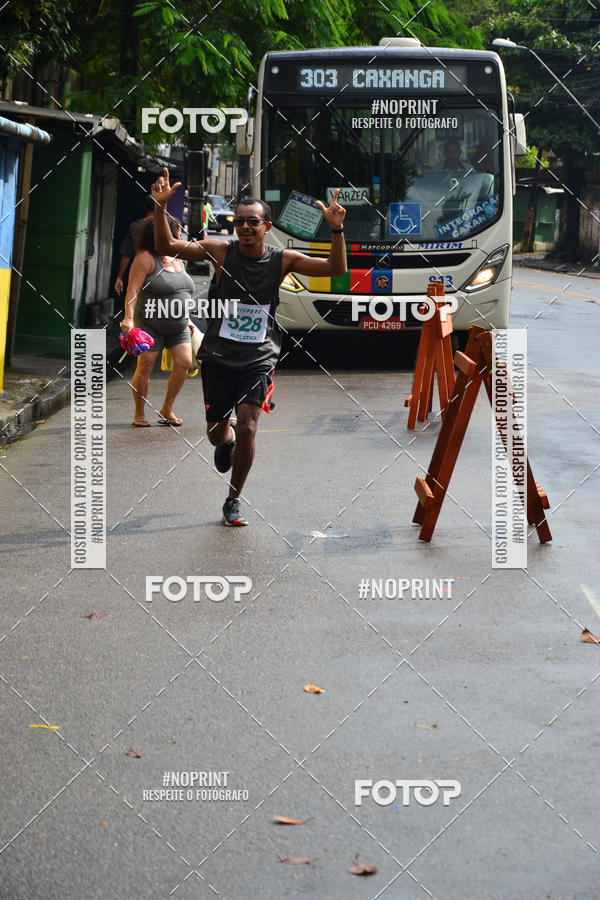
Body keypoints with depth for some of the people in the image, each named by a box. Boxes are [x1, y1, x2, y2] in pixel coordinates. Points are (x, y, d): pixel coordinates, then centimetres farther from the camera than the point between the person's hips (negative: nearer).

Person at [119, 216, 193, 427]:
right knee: (145, 366, -7)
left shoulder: (177, 261, 14)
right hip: (151, 325, -6)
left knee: (184, 362, -7)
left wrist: (187, 320, 23)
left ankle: (166, 409, 7)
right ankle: (139, 413, 6)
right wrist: (128, 318, -28)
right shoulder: (146, 258, -9)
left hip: (178, 326, 6)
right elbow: (133, 290, -16)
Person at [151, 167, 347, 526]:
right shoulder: (220, 251, -6)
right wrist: (161, 206, -26)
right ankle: (226, 442, 50)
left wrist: (337, 229, -25)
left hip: (259, 359, -1)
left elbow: (335, 268, -10)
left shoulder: (282, 260, -5)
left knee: (247, 426, -16)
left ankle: (234, 501, 3)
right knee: (217, 432, 8)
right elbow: (168, 246, -11)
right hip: (219, 357, 1)